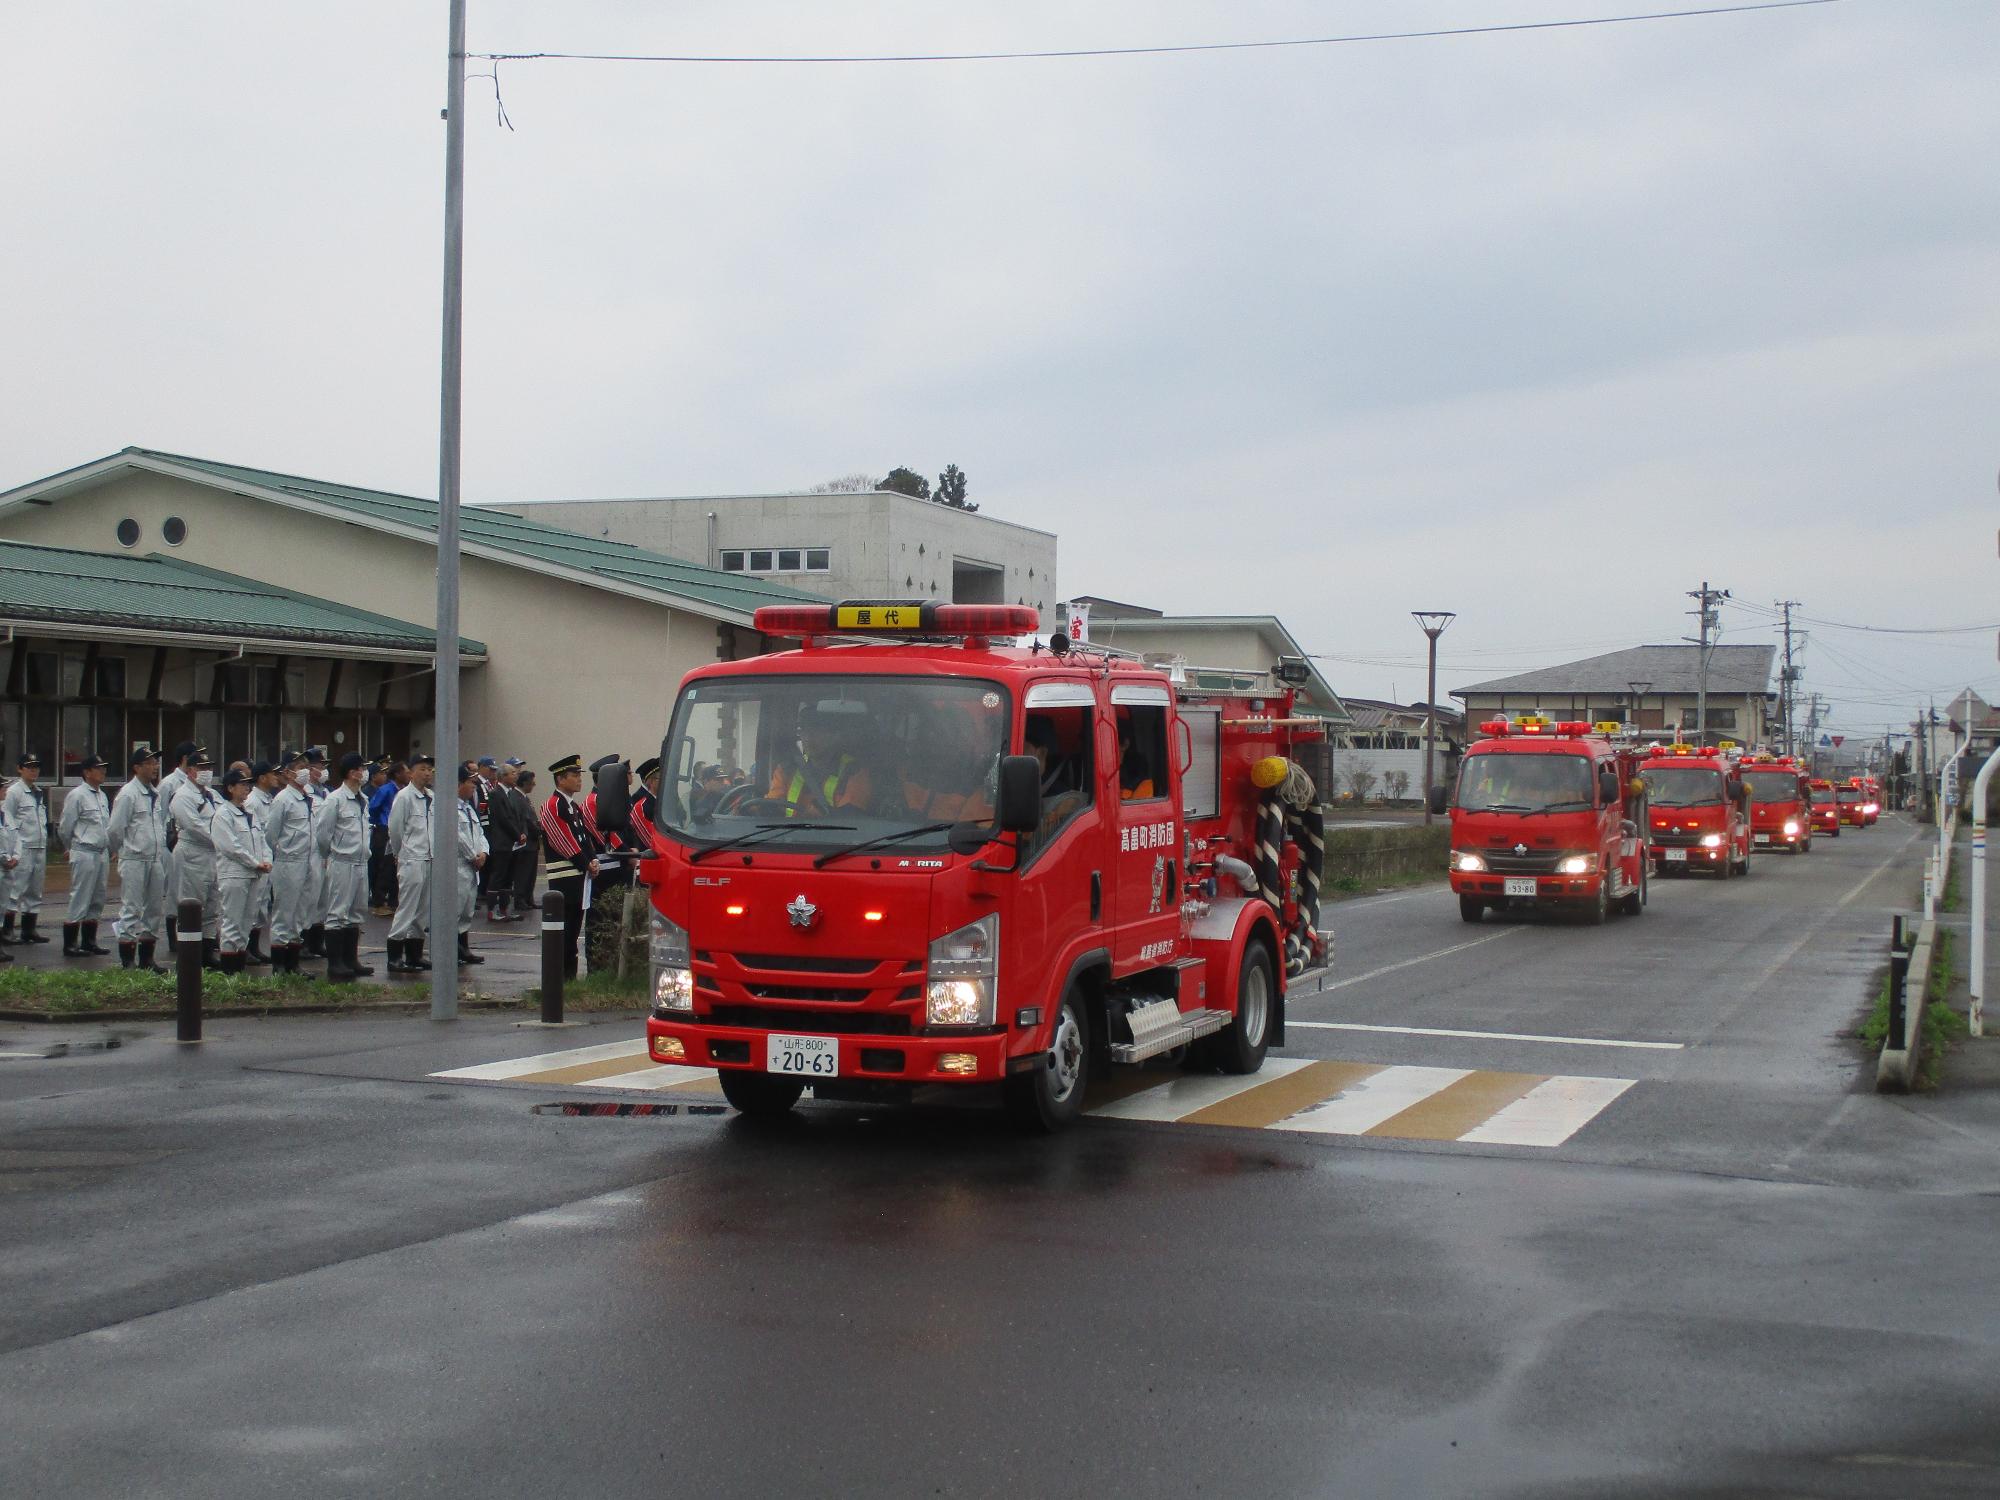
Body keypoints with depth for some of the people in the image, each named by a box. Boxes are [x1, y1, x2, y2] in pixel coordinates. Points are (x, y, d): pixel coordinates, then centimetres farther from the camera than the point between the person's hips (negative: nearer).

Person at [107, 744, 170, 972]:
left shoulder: (156, 794, 12)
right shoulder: (128, 794, -10)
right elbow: (115, 830, -9)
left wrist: (162, 849, 14)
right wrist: (123, 851, 4)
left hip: (156, 859, 7)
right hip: (134, 860, -7)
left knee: (155, 910, 11)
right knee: (131, 910, -4)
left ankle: (146, 958, 20)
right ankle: (127, 960, 0)